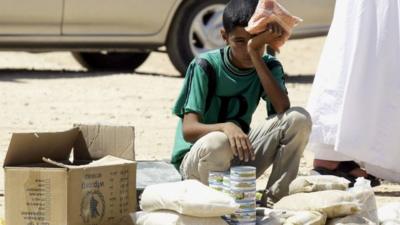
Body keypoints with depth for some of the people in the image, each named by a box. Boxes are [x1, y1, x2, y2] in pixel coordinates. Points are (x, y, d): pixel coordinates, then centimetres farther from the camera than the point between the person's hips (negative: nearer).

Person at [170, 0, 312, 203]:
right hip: (195, 160, -5)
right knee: (218, 142, -41)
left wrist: (255, 52, -23)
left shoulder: (269, 66, -1)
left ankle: (273, 201, -13)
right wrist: (226, 127, -42)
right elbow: (188, 129, -21)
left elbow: (283, 108, -22)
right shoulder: (206, 66, -14)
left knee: (299, 119, -16)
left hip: (239, 158, 5)